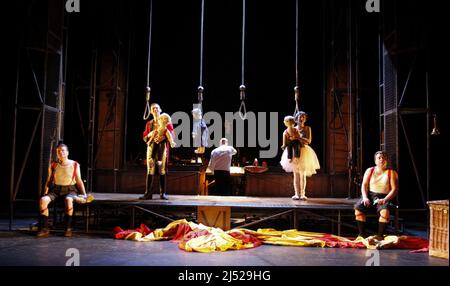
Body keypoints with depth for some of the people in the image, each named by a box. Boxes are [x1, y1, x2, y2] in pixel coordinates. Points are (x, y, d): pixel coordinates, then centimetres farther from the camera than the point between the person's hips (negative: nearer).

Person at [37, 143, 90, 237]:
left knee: (68, 200, -38)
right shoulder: (53, 165, 10)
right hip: (56, 189, 3)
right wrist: (46, 192, 1)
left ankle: (68, 228, -26)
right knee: (43, 200, -26)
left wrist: (84, 195, -3)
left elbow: (79, 181, 6)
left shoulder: (74, 165, 4)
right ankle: (44, 228, -17)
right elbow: (49, 181, 17)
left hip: (70, 189, -3)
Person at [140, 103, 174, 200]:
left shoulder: (166, 122, 8)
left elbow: (172, 135, 0)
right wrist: (149, 135, -6)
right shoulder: (149, 124, 18)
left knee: (162, 170, -4)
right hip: (151, 147, 2)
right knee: (150, 170, -3)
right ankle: (148, 193, -2)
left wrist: (164, 137, -17)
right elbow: (144, 137, 16)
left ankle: (163, 193, 1)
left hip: (162, 147, -2)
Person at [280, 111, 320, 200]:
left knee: (303, 175, -3)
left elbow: (308, 140, -8)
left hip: (304, 152, -1)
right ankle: (297, 194, 5)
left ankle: (302, 194, 0)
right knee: (296, 174, 0)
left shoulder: (307, 128, 4)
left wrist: (298, 137, -19)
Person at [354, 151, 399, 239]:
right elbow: (364, 185, 7)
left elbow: (395, 189, -1)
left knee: (385, 212, -36)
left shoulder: (391, 173, 8)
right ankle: (362, 234, -16)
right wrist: (365, 197, -12)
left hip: (384, 198, -2)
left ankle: (380, 235, -21)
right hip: (370, 196, 2)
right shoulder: (369, 171, 15)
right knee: (358, 208, -28)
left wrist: (385, 200, -17)